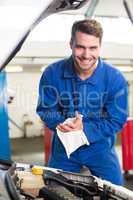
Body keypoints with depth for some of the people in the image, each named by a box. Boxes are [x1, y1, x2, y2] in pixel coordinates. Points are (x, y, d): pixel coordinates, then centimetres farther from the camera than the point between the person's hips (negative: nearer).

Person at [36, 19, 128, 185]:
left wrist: (84, 128, -28)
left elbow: (117, 121, -14)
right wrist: (62, 124, -27)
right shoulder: (52, 73, -15)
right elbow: (45, 110, -6)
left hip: (99, 148, -1)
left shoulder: (115, 78, -17)